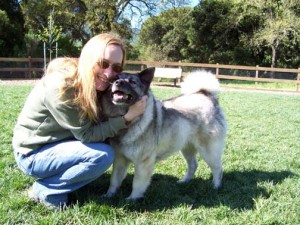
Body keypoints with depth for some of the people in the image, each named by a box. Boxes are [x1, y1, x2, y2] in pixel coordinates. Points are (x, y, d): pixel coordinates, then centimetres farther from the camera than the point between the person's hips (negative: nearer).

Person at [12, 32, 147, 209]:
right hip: (33, 153, -8)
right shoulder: (62, 86, -29)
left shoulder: (93, 83, -4)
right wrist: (127, 117, -28)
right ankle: (44, 190, -6)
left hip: (57, 143, 8)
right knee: (103, 155, -23)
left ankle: (58, 176, 8)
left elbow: (98, 126, -3)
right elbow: (87, 134, -24)